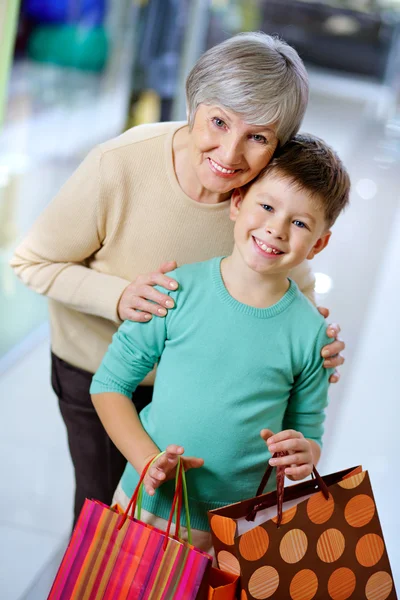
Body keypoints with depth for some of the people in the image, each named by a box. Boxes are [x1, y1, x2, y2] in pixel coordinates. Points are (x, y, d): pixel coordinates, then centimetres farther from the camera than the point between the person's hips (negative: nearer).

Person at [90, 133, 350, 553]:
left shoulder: (309, 332, -6)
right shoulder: (180, 290, -9)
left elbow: (308, 431, 6)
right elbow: (109, 384, -3)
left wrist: (304, 453, -18)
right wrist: (148, 459, -16)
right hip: (144, 509, 0)